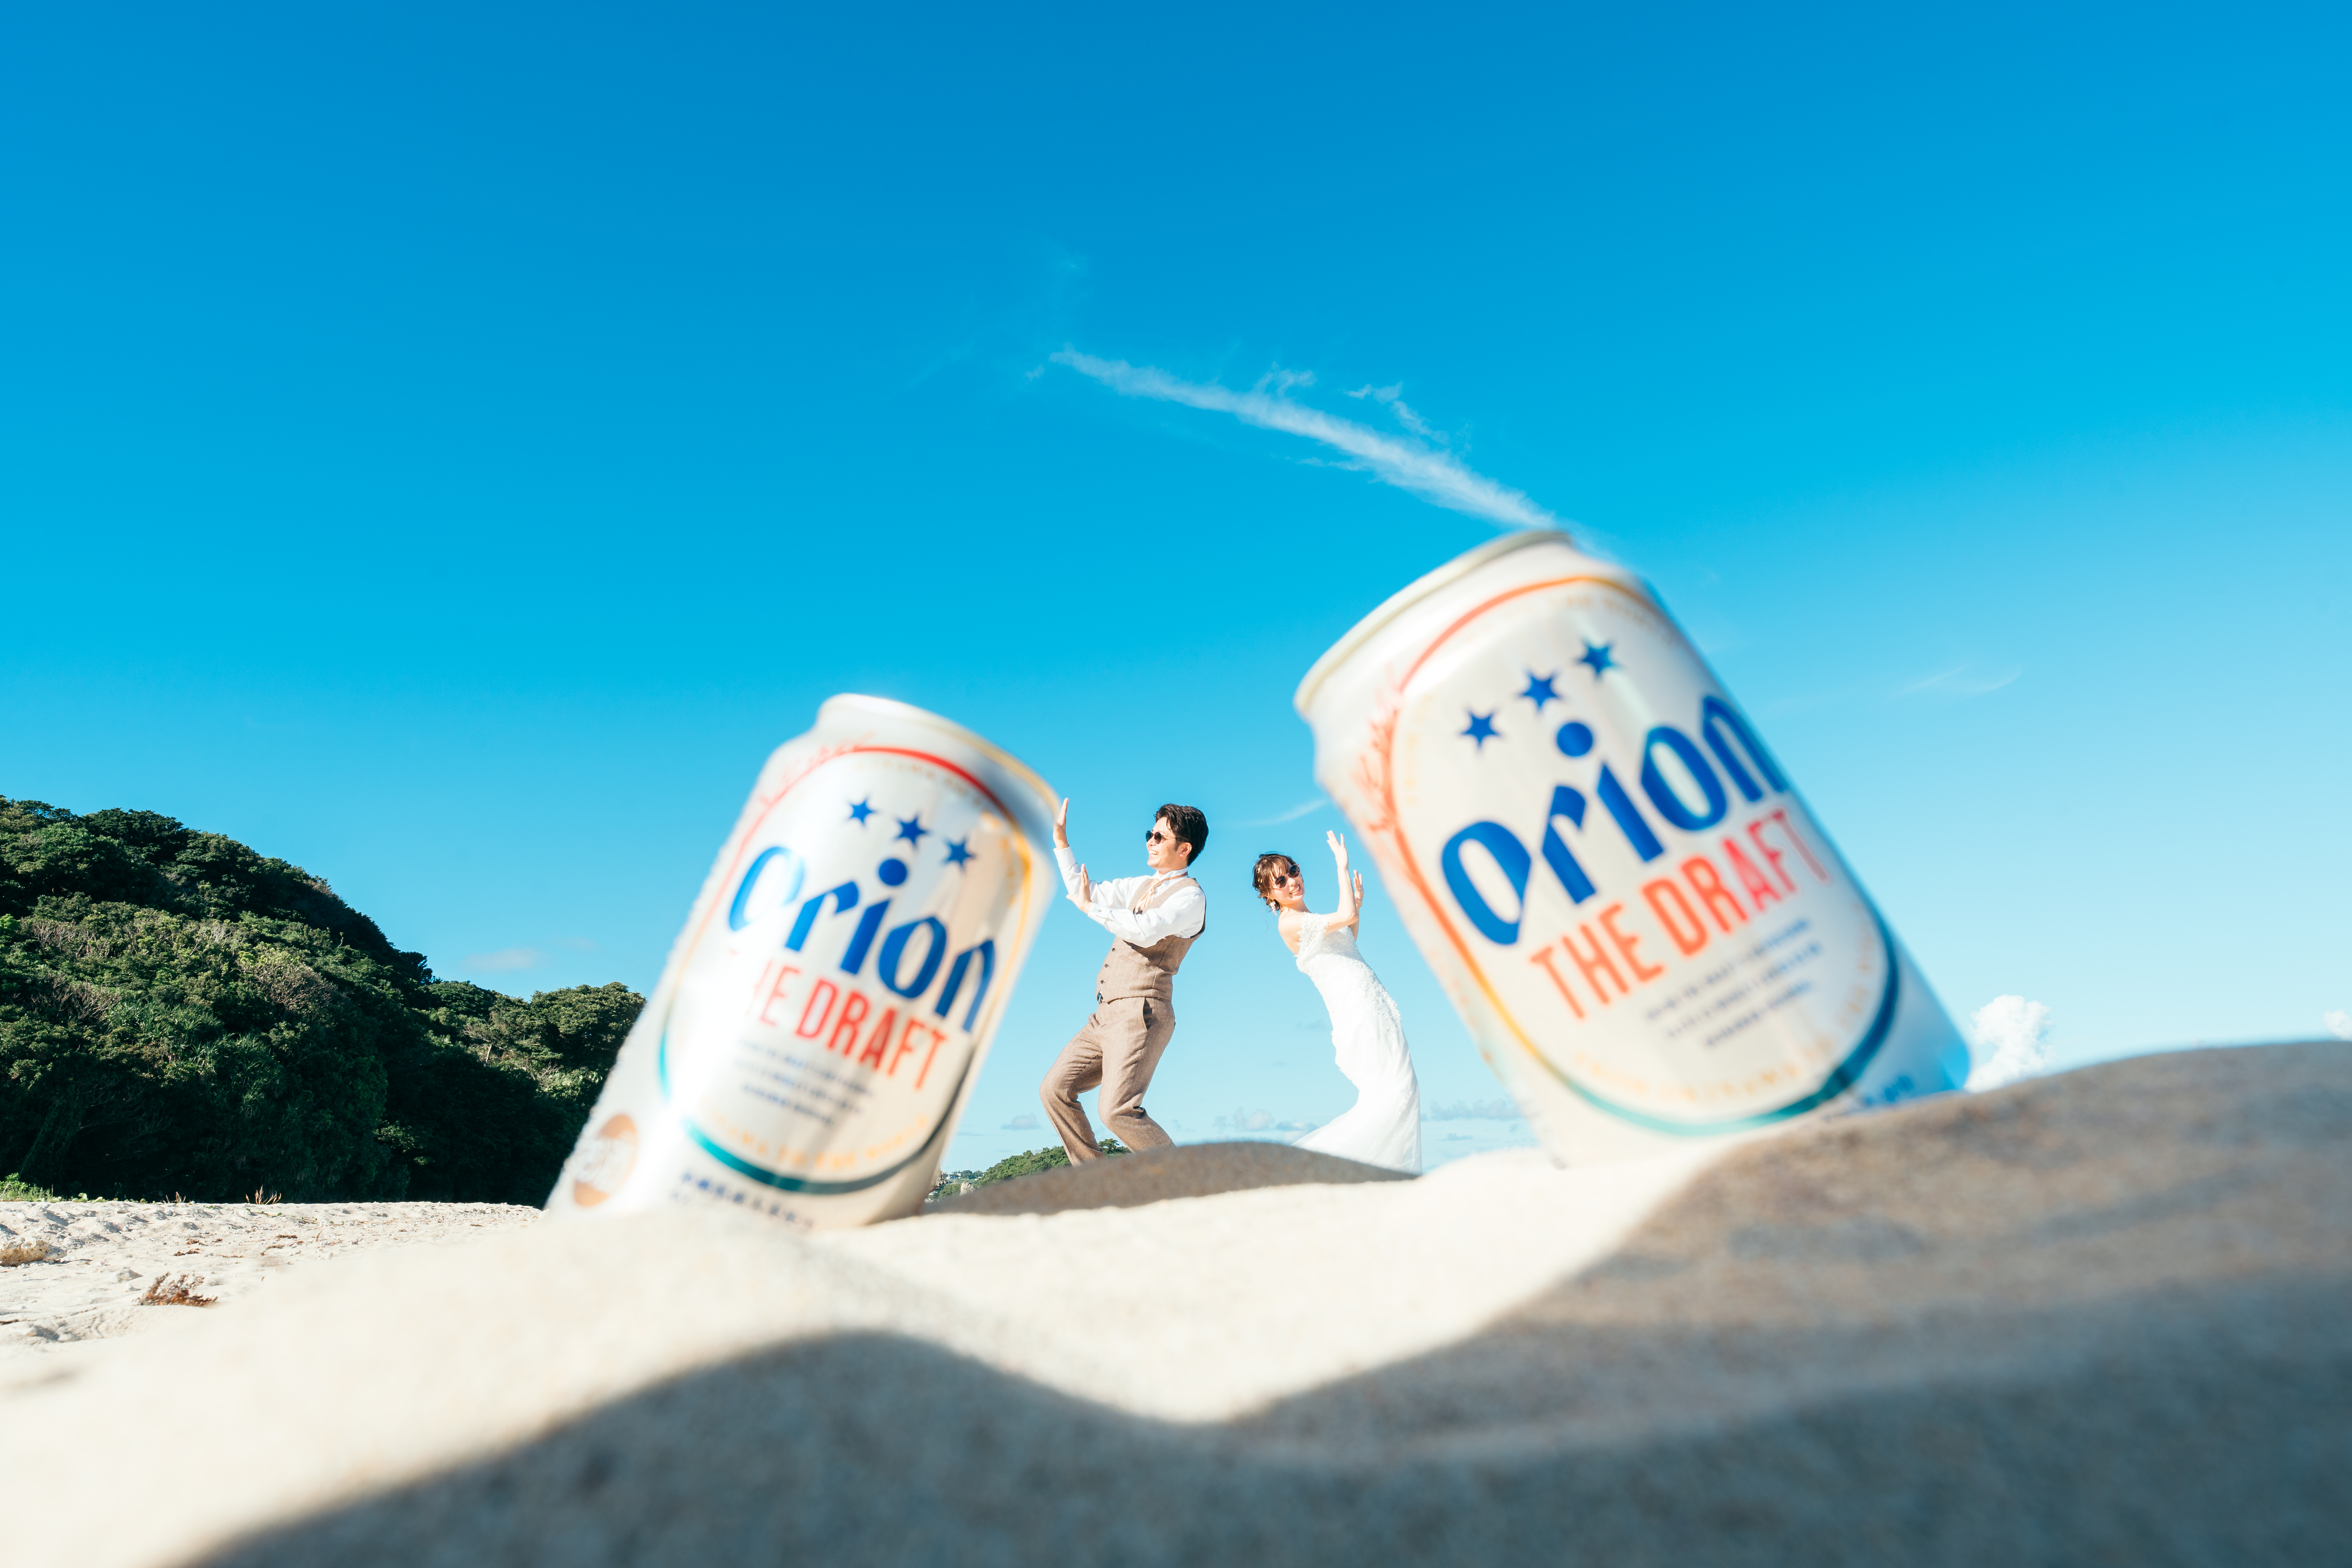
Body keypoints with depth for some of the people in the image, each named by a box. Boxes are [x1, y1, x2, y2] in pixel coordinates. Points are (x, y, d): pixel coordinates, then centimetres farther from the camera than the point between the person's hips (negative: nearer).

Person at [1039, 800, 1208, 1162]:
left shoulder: (1190, 896, -6)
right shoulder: (1142, 886, 21)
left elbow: (1146, 931, -23)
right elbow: (1085, 890, 28)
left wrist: (1091, 908, -10)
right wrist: (1060, 838, 22)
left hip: (1140, 1013, -9)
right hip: (1106, 1016, 9)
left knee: (1118, 1110, -20)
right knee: (1054, 1090, 3)